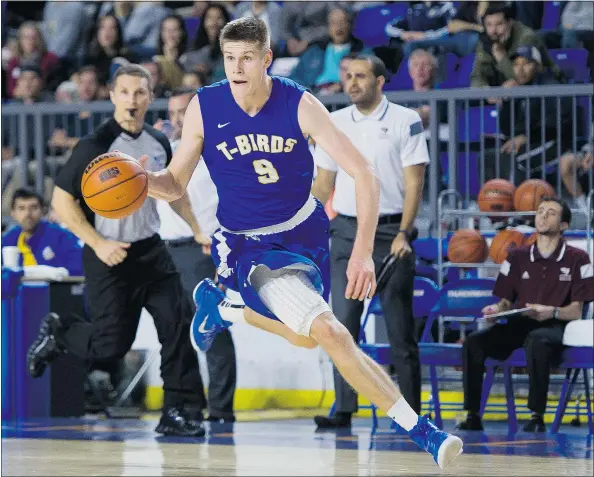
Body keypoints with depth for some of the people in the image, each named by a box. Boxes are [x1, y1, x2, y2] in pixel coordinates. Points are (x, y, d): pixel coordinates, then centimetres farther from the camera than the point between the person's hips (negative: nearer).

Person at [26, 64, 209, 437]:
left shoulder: (159, 143, 5)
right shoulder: (95, 146, -14)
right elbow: (62, 201, -13)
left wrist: (197, 230, 16)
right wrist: (98, 244, -19)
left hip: (150, 251, 5)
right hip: (110, 254, -5)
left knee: (179, 322, -7)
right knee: (110, 346, -5)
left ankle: (180, 410, 0)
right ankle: (57, 333, 26)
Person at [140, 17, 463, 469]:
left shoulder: (300, 105, -18)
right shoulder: (204, 108, -15)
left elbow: (364, 173, -19)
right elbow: (175, 184, -4)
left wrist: (363, 253, -27)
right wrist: (142, 180, -27)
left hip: (304, 229, 3)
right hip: (250, 246, -3)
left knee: (305, 338, 20)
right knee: (330, 334, -20)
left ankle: (221, 306, 45)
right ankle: (418, 428, -17)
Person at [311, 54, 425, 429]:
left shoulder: (406, 121, -2)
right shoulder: (334, 123, 10)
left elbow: (414, 182, -6)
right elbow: (323, 182, 15)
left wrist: (403, 234, -14)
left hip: (390, 232, -3)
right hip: (346, 231, 4)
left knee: (400, 325, -1)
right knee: (343, 321, -3)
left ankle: (411, 410, 5)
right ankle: (344, 409, -1)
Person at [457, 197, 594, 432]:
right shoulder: (517, 257, 16)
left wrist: (552, 312, -21)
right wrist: (497, 309, -6)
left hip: (553, 327, -4)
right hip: (518, 325, 4)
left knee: (537, 340, -41)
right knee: (474, 341, -25)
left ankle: (537, 417, -37)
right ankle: (472, 416, -23)